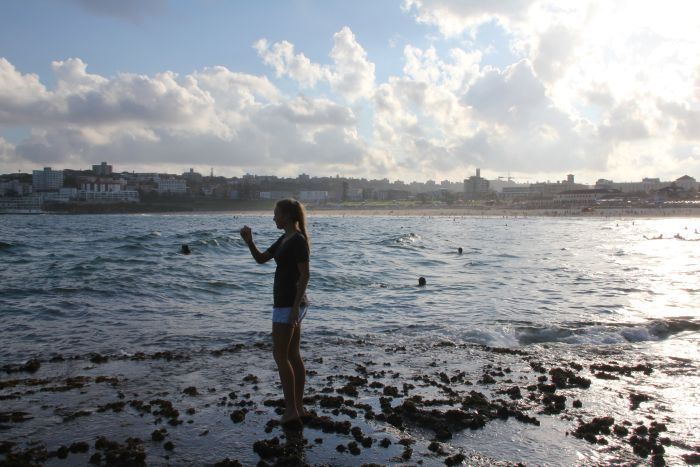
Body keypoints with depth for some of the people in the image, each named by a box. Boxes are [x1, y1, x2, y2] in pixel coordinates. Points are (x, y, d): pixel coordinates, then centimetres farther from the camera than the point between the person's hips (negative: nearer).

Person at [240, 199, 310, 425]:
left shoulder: (298, 240, -16)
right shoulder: (284, 239, 13)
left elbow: (305, 275, -20)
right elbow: (261, 258, 18)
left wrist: (295, 306, -22)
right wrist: (249, 242, 1)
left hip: (288, 304, -10)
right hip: (289, 303, 10)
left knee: (280, 354, -3)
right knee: (293, 355, 13)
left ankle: (291, 408, 4)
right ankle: (298, 406, 20)